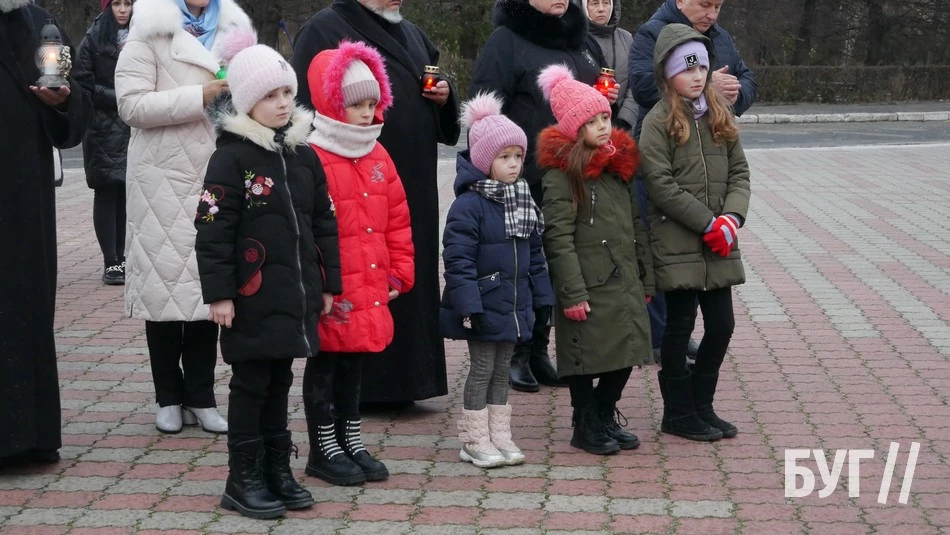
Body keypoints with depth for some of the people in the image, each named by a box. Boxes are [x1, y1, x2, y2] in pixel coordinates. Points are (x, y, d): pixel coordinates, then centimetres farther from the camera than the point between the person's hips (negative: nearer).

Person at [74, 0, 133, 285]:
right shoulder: (93, 40, 1)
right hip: (104, 130, -3)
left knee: (127, 193, 5)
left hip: (135, 129, 3)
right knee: (106, 192, -3)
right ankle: (110, 262, -2)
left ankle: (122, 257, 13)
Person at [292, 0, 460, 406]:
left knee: (409, 279, 8)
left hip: (414, 186, 7)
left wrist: (445, 98, 4)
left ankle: (402, 379, 17)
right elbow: (310, 110, -10)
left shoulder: (411, 35, 20)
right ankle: (359, 384, 3)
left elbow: (443, 122, 27)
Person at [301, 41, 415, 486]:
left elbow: (397, 219, 14)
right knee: (325, 363, 5)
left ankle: (351, 441, 28)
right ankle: (324, 449, 15)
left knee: (354, 362, 17)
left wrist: (400, 272, 10)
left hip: (370, 287, 7)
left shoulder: (378, 157, 9)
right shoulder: (313, 159, -16)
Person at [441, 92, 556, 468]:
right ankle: (475, 441, 11)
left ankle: (500, 436, 22)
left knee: (501, 370, 14)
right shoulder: (469, 204, -16)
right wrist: (468, 305, -23)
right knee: (482, 370, 1)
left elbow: (534, 254, 15)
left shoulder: (523, 201, 9)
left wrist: (542, 296, 12)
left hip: (514, 305, 7)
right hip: (484, 306, -7)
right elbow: (457, 258, -19)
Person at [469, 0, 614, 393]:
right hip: (524, 182, -6)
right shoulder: (506, 42, -6)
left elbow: (601, 97, 30)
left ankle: (538, 351, 22)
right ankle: (515, 355, 13)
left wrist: (609, 99, 7)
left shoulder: (583, 42, 16)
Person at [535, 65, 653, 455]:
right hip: (589, 287, -7)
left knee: (626, 356, 12)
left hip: (625, 285, 7)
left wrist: (646, 278, 17)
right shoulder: (561, 174, -11)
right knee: (587, 359, 2)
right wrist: (573, 293, -19)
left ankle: (605, 418, 30)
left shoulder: (618, 166, 13)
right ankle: (586, 427, 19)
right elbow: (558, 238, -15)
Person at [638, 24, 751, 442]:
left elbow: (739, 172, 8)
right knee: (680, 327, 4)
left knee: (721, 326, 9)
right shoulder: (658, 122, -8)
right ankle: (678, 413, 17)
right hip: (677, 245, -5)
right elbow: (661, 185, -14)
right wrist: (708, 224, -15)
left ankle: (702, 405, 25)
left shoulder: (720, 115, 10)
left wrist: (732, 216, -10)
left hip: (719, 245, 5)